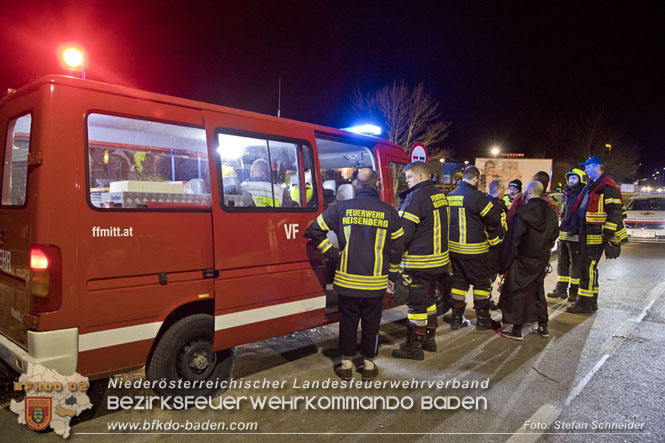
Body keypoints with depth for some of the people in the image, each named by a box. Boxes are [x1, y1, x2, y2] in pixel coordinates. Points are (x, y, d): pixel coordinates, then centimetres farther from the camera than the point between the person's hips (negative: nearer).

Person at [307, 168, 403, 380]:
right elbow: (397, 246, 5)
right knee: (371, 323, 14)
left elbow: (315, 229, -1)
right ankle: (369, 366, 25)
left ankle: (346, 365, 23)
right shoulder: (388, 212, -2)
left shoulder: (342, 208, -4)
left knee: (348, 321, 12)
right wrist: (393, 273, 16)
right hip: (375, 282, 0)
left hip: (346, 280, 0)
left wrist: (331, 252, 4)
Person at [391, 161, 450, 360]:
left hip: (419, 263, -9)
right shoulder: (440, 195, 11)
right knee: (428, 299, 21)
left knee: (416, 303, 1)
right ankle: (429, 339, 33)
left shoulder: (416, 197, -18)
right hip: (439, 259, 9)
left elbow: (403, 231, -20)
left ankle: (414, 346, 11)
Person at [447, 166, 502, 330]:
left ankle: (456, 319, 19)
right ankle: (483, 319, 16)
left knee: (458, 280, 14)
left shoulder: (450, 196, 8)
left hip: (453, 248, 7)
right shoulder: (476, 196, -15)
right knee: (481, 282, 7)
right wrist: (495, 241, 3)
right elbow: (493, 219, -12)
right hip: (474, 249, -7)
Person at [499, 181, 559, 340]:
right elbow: (554, 236, 9)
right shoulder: (550, 213, 1)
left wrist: (505, 263, -11)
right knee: (538, 291, 18)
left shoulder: (522, 213, -18)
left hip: (522, 260, -6)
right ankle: (543, 327, 25)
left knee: (517, 292, 3)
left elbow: (513, 240, -17)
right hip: (541, 260, 6)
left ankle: (517, 330, 6)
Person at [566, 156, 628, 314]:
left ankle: (586, 304, -2)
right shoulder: (591, 186, 19)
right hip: (586, 234, 10)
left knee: (588, 268, -9)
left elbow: (615, 212, -18)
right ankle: (590, 302, 23)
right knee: (586, 267, 14)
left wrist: (608, 234, -21)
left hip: (596, 235, -10)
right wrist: (575, 229, 25)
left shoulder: (608, 187, -12)